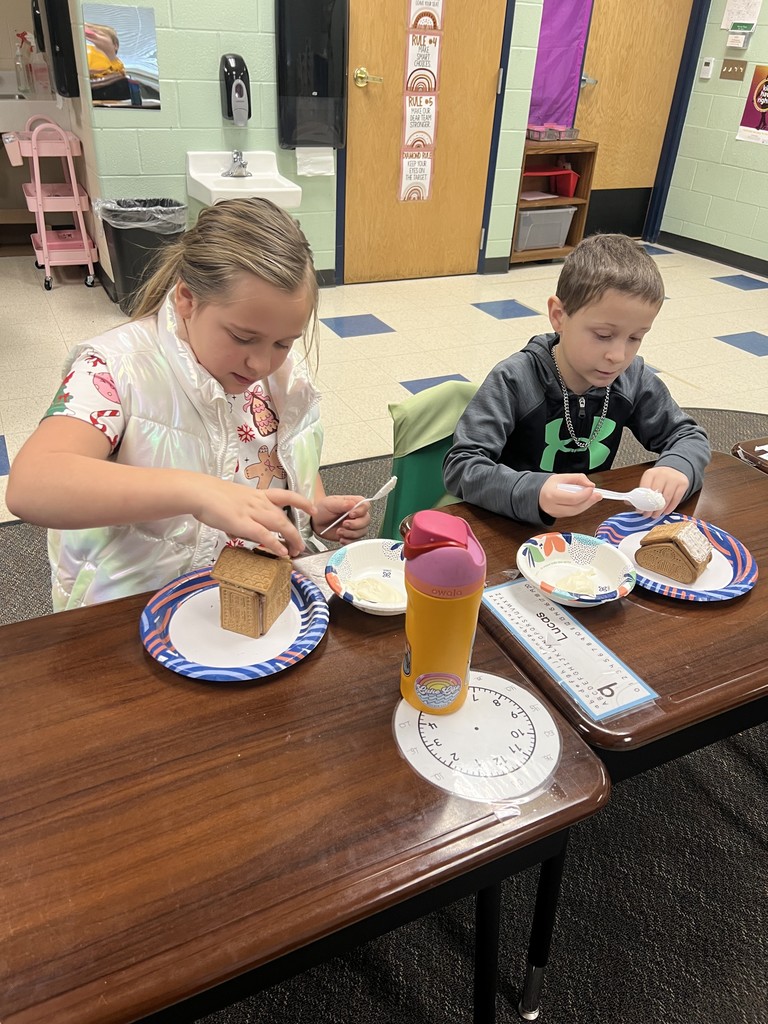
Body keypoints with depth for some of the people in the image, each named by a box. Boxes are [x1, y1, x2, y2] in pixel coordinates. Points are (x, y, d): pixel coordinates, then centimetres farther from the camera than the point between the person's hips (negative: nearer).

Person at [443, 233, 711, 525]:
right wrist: (533, 493, -42)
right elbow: (459, 467, -24)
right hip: (518, 527, -4)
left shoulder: (633, 378, -5)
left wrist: (677, 467, -18)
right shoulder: (514, 381, -19)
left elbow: (689, 435, 6)